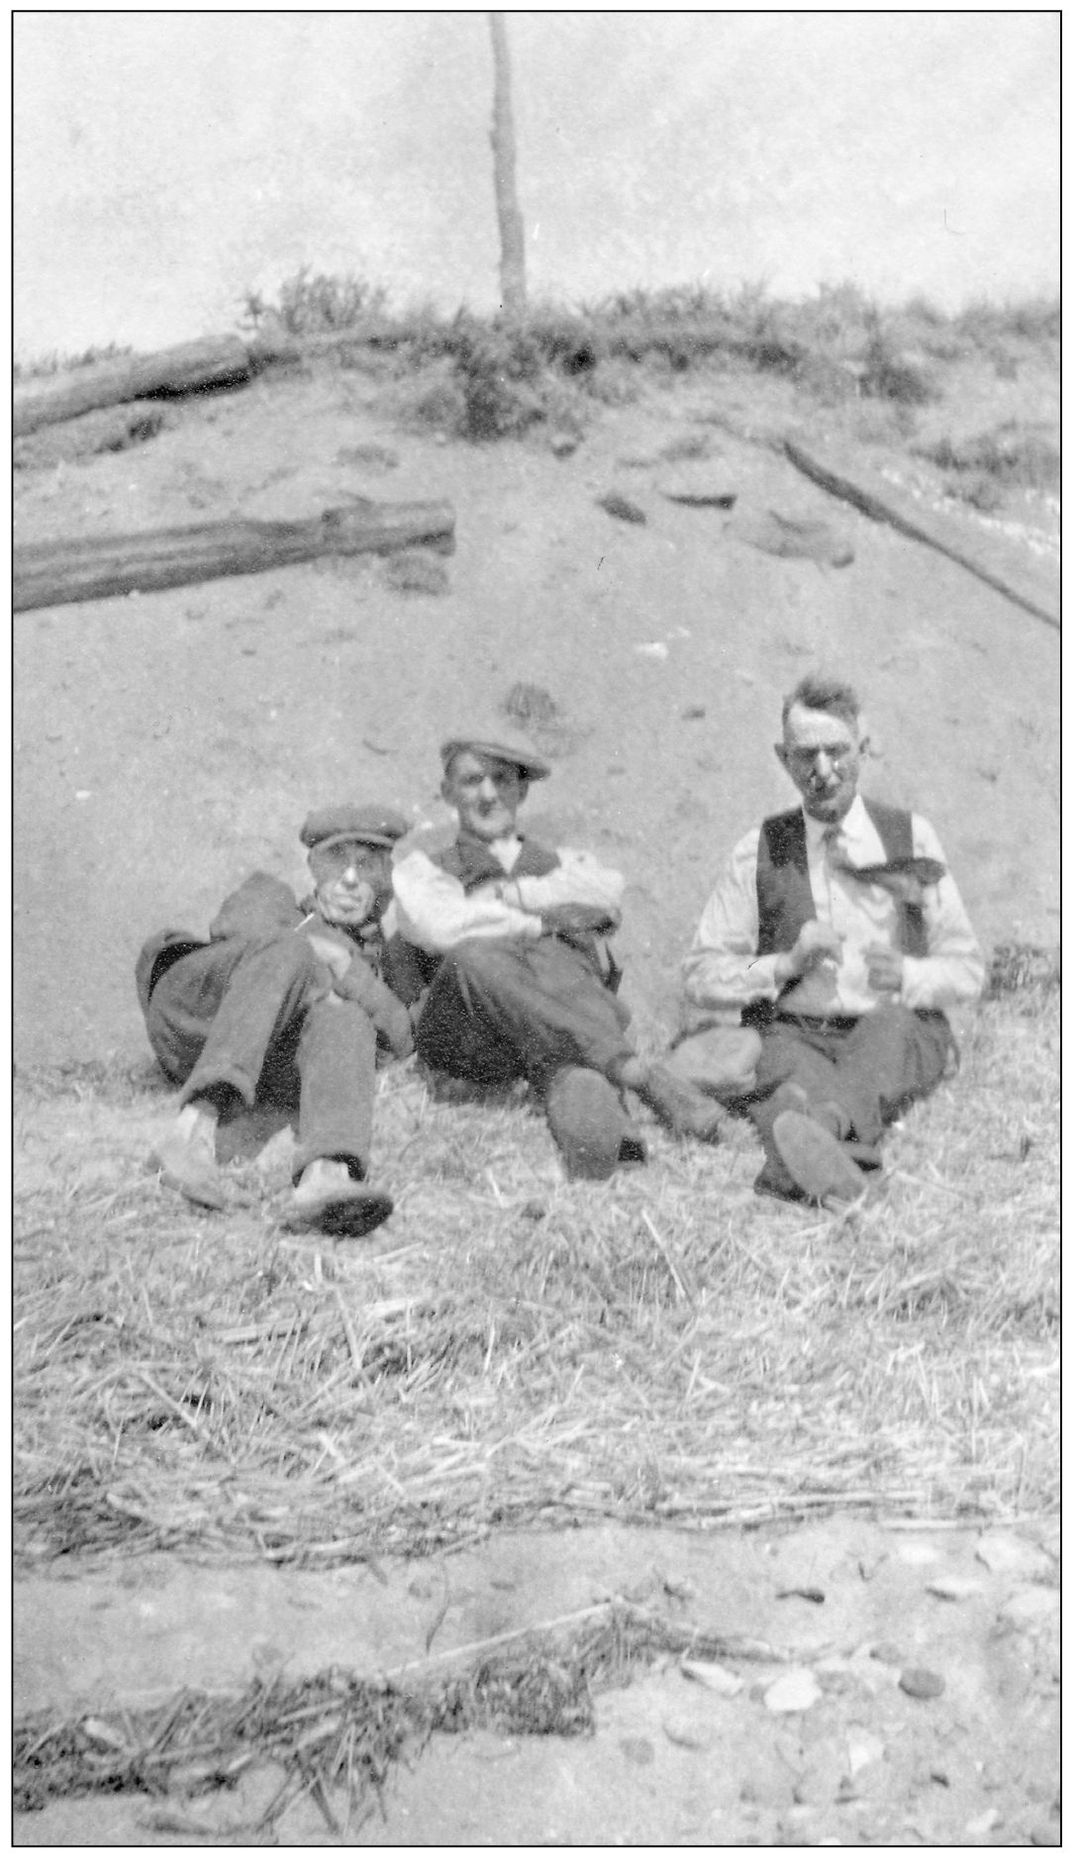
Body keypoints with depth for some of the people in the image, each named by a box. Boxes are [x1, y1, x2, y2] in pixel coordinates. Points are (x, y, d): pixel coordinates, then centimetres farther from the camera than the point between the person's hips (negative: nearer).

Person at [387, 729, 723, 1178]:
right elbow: (441, 927, 1)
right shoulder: (421, 869, 28)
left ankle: (582, 1092, -62)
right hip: (466, 1035, -1)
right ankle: (639, 1074, -47)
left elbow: (607, 893, 5)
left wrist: (504, 895, 5)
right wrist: (550, 922, 4)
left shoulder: (568, 864, 32)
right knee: (474, 958, -35)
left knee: (549, 960, -33)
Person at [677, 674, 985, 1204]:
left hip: (900, 1029, 0)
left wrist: (906, 975, -9)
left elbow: (967, 970, 14)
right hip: (794, 1033, 0)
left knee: (888, 1024, -36)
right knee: (788, 1062, -36)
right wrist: (786, 965, -9)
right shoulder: (760, 851, 10)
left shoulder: (909, 837, 11)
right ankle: (822, 1154, -65)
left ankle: (821, 1122, -62)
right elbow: (699, 977, 8)